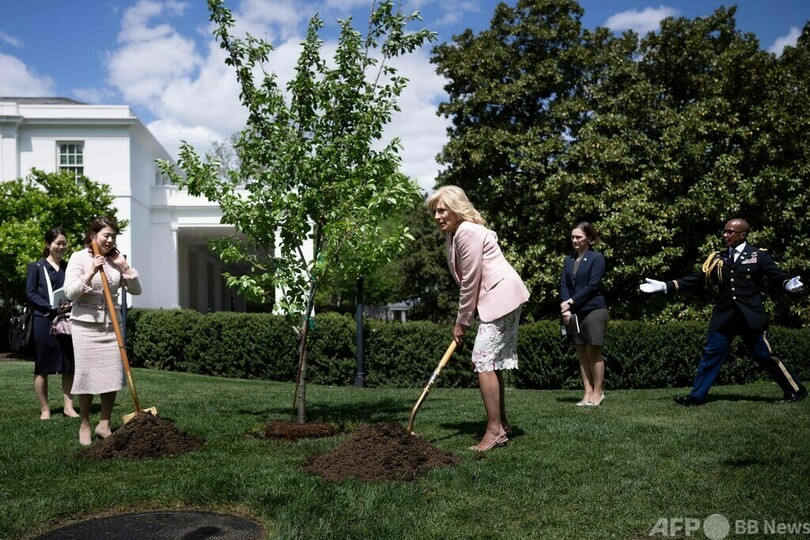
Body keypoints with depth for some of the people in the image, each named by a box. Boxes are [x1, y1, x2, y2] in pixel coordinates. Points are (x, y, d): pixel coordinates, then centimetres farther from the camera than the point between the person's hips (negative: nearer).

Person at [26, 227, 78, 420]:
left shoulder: (69, 267, 11)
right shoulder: (36, 267, 3)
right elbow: (30, 293, -3)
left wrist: (70, 305, -9)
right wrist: (53, 308, -16)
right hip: (44, 321, -3)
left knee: (69, 366, 4)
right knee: (42, 367, 3)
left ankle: (68, 406, 12)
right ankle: (44, 409, 11)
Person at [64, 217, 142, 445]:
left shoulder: (116, 259, 9)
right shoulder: (79, 257, -3)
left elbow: (136, 290, 6)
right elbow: (70, 293, -10)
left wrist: (124, 267, -6)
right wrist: (91, 273, -20)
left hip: (111, 323, 4)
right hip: (85, 324, -4)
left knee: (113, 375, 0)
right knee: (87, 374, -2)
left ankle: (104, 425, 12)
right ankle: (85, 426, 13)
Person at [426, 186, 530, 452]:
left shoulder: (468, 232, -18)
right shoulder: (452, 235, 13)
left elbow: (470, 282, -18)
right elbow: (466, 280, 14)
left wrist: (462, 322, -10)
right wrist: (463, 318, 8)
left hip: (502, 297, -11)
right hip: (497, 300, 11)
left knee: (483, 360, -13)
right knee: (492, 361, 13)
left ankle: (495, 430, -10)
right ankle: (502, 424, 22)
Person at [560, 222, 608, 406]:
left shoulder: (597, 258, -4)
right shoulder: (569, 260, 12)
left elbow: (592, 286, -11)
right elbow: (564, 285, 5)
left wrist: (571, 302, -13)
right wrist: (566, 308, -10)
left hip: (593, 310, -5)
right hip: (574, 312, 5)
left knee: (593, 352, -1)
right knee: (581, 353, 7)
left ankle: (597, 392, 9)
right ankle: (588, 392, 13)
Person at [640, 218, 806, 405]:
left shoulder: (758, 256, 2)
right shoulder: (717, 259, 11)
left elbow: (777, 275, -5)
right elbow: (695, 279, 8)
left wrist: (789, 283, -29)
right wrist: (665, 286, 0)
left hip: (751, 317, -3)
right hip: (724, 317, 3)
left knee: (764, 355, 2)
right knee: (711, 353, 3)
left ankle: (795, 390, 20)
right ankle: (697, 396, 10)